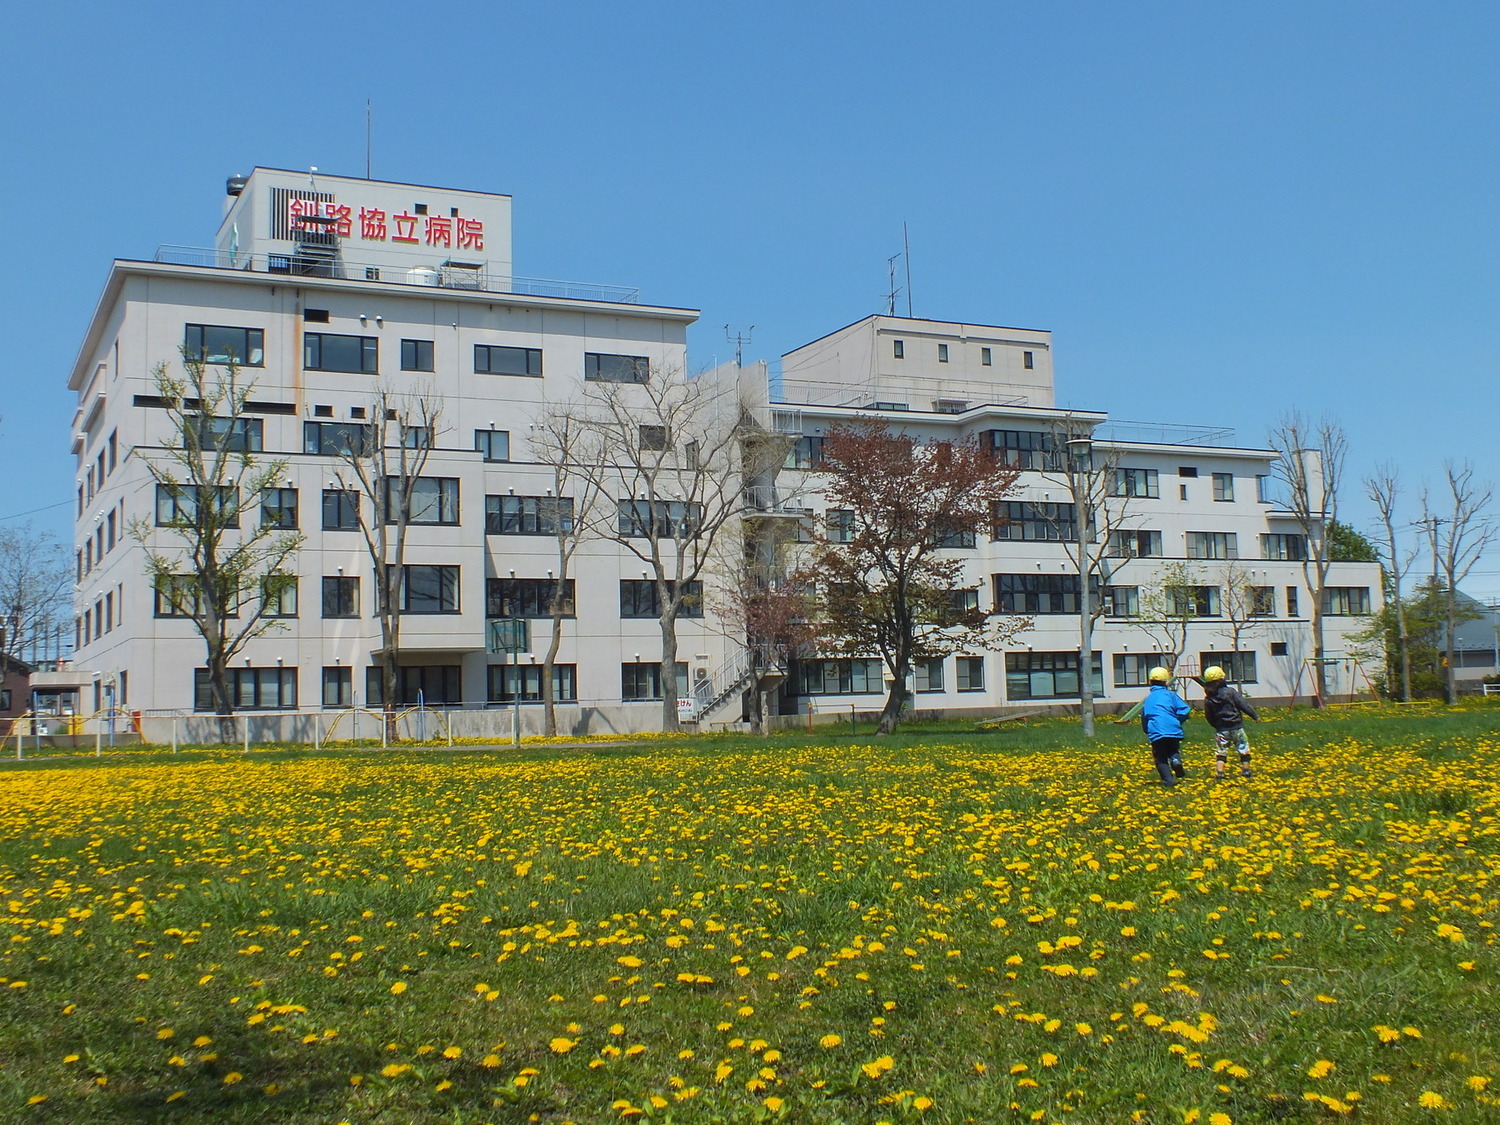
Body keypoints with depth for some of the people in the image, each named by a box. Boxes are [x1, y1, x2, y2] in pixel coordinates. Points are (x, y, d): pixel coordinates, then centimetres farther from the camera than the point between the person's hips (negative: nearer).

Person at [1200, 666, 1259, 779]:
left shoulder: (1208, 699, -2)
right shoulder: (1230, 692, -9)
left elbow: (1209, 717, 5)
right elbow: (1243, 704, -9)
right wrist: (1255, 715, -3)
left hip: (1221, 730, 2)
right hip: (1236, 727, -2)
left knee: (1220, 751, 8)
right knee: (1243, 748, 12)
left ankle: (1219, 771, -4)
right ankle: (1246, 770, 14)